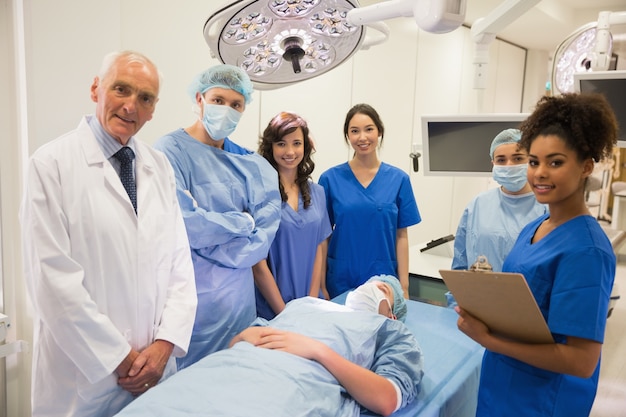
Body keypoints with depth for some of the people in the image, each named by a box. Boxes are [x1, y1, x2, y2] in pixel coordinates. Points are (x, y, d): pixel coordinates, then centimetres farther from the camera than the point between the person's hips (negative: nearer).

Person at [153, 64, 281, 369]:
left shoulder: (248, 162, 7)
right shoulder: (172, 150, -9)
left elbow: (265, 228, -1)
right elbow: (180, 223, -20)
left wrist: (218, 247, -14)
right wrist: (242, 223, -8)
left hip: (239, 291, 5)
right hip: (194, 291, -5)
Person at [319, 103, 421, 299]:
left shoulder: (398, 179, -1)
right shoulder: (330, 179, -4)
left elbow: (401, 236, 1)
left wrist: (404, 286, -2)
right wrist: (321, 286, -2)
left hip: (384, 282, 1)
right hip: (340, 282, 0)